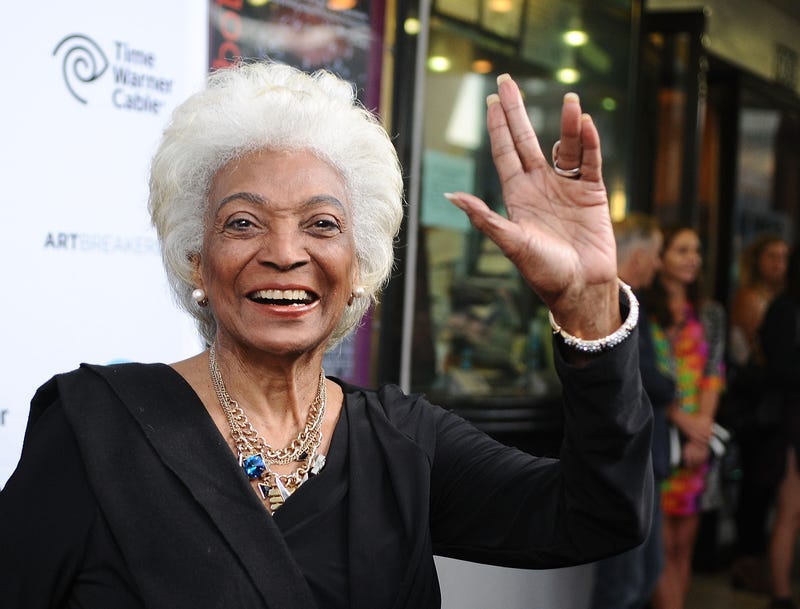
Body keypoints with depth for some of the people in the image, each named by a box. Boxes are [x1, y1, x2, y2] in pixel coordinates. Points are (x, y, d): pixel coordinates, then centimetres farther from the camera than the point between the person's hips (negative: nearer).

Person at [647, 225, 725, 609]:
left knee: (685, 543, 4)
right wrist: (683, 421, -12)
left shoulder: (710, 314, 14)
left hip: (696, 436, 4)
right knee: (663, 544, -7)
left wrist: (701, 430, -6)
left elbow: (714, 374, 7)